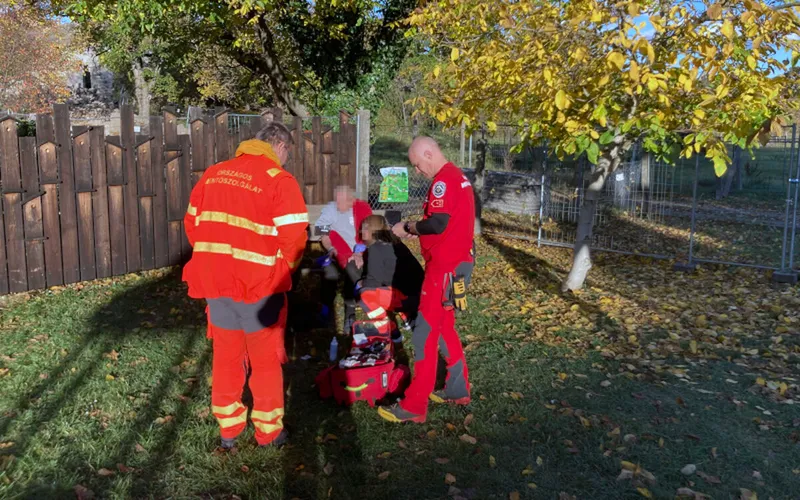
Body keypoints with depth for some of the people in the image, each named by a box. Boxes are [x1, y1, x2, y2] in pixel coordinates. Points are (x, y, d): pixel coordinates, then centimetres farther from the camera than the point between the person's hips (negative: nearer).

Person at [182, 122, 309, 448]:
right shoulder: (279, 180, -10)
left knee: (226, 356, 19)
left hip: (214, 279, 5)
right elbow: (294, 238, -16)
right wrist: (282, 271, 2)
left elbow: (192, 222, 12)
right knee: (266, 359, 12)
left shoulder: (213, 174, 8)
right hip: (259, 283, -5)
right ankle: (268, 432, 23)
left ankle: (227, 429, 30)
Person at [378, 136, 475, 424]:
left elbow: (437, 224, -25)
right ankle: (458, 389, 29)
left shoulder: (444, 180, -16)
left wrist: (408, 227, -8)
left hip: (446, 266, -10)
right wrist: (416, 230, 8)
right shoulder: (458, 176, 15)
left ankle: (414, 406, 1)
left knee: (425, 332, -6)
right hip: (458, 261, 10)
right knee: (443, 327, 20)